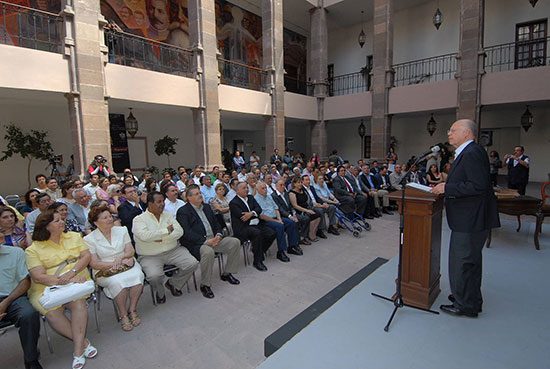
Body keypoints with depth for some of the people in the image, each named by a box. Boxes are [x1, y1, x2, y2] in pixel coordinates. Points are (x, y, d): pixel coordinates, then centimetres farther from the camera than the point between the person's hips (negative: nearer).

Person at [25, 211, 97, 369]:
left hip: (77, 281, 1)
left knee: (78, 302, -28)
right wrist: (65, 281, -20)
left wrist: (71, 273, -14)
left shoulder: (74, 236, 12)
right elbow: (38, 277, -8)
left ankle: (78, 350, -21)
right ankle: (83, 342, -13)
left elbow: (86, 256, 3)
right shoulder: (33, 249, 1)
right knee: (52, 312, -28)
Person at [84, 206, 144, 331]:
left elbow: (130, 251, 4)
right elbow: (94, 264, -6)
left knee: (137, 275, -30)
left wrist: (121, 257, -18)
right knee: (118, 281, -34)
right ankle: (123, 315, -14)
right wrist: (116, 264, -17)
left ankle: (132, 310, -12)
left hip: (127, 265, 2)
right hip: (104, 271, -2)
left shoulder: (122, 230, 9)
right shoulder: (89, 239, 0)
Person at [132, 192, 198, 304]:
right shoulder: (139, 219, -3)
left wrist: (162, 239, -17)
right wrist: (167, 230, -14)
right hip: (150, 256, -4)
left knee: (192, 263, -13)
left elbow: (179, 231, -3)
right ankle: (160, 292, 7)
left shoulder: (168, 215, 10)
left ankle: (173, 283, 14)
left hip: (173, 251, 4)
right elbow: (144, 236, -23)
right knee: (154, 275, -31)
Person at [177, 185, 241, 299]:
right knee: (208, 252, -37)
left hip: (214, 239, 7)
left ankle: (227, 274, 9)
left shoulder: (206, 207, 19)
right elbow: (186, 232, -16)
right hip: (197, 243, -7)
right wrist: (205, 241, -22)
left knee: (235, 242, -6)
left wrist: (218, 235, -2)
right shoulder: (183, 212, -4)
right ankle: (205, 285, -15)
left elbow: (216, 223, 20)